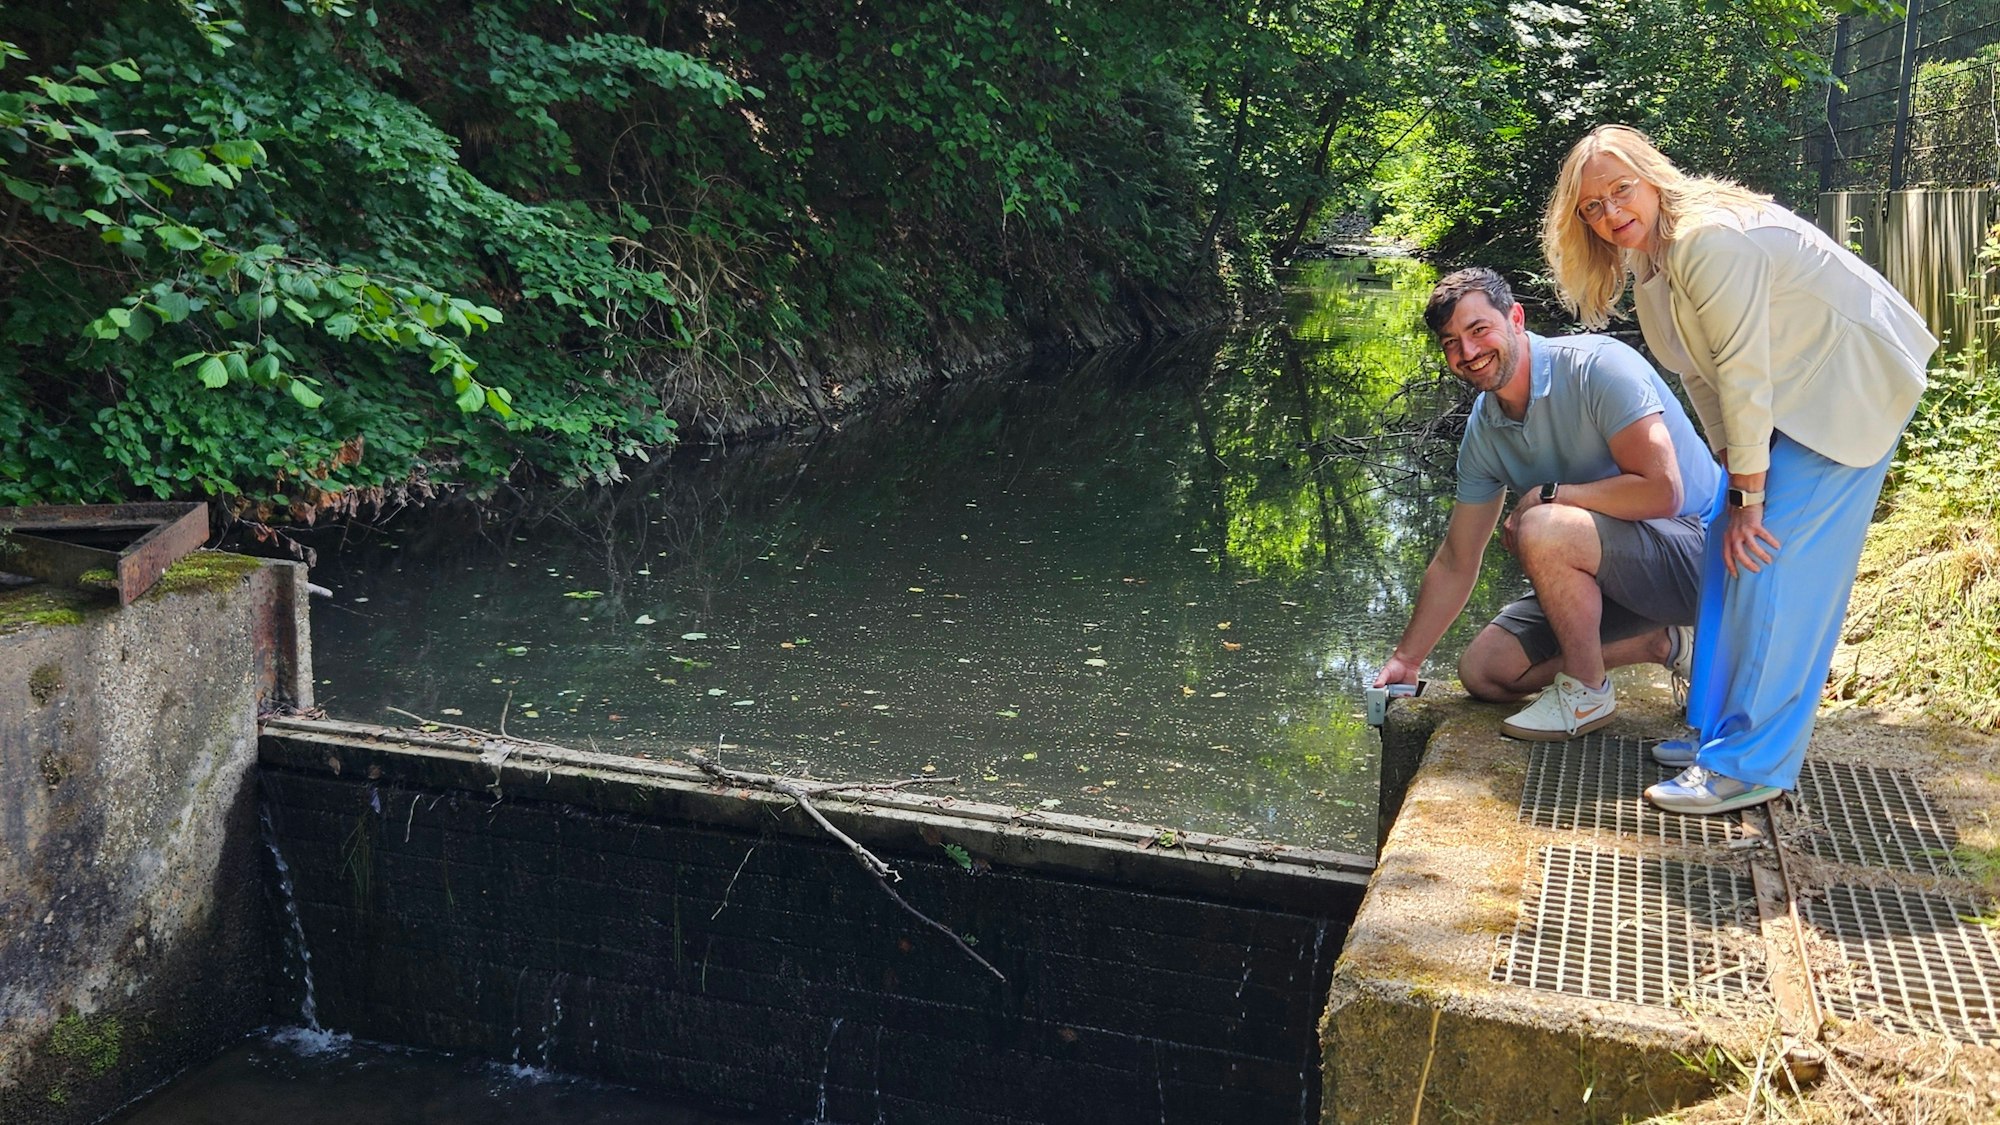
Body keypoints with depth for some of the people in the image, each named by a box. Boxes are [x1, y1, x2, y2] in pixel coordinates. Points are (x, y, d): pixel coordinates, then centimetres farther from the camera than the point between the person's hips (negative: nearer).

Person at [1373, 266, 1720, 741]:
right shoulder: (1483, 431, 2)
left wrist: (1545, 495, -20)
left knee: (1542, 531, -34)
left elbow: (1661, 492, -29)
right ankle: (1663, 643, 12)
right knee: (1483, 672, 5)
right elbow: (1455, 564, 9)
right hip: (1605, 568, 8)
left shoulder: (1597, 366, -21)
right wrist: (1405, 660, 9)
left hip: (1696, 549, -8)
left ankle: (1587, 690, -11)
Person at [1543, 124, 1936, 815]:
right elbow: (1701, 375, 7)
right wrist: (1736, 483, 1)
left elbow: (1743, 371, -25)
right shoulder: (1647, 260, 5)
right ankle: (1718, 728, 20)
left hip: (1849, 386, -10)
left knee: (1769, 563, -13)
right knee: (1730, 550, 10)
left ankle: (1752, 764, -8)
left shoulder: (1708, 239, -26)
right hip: (1788, 396, 10)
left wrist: (1749, 496, -19)